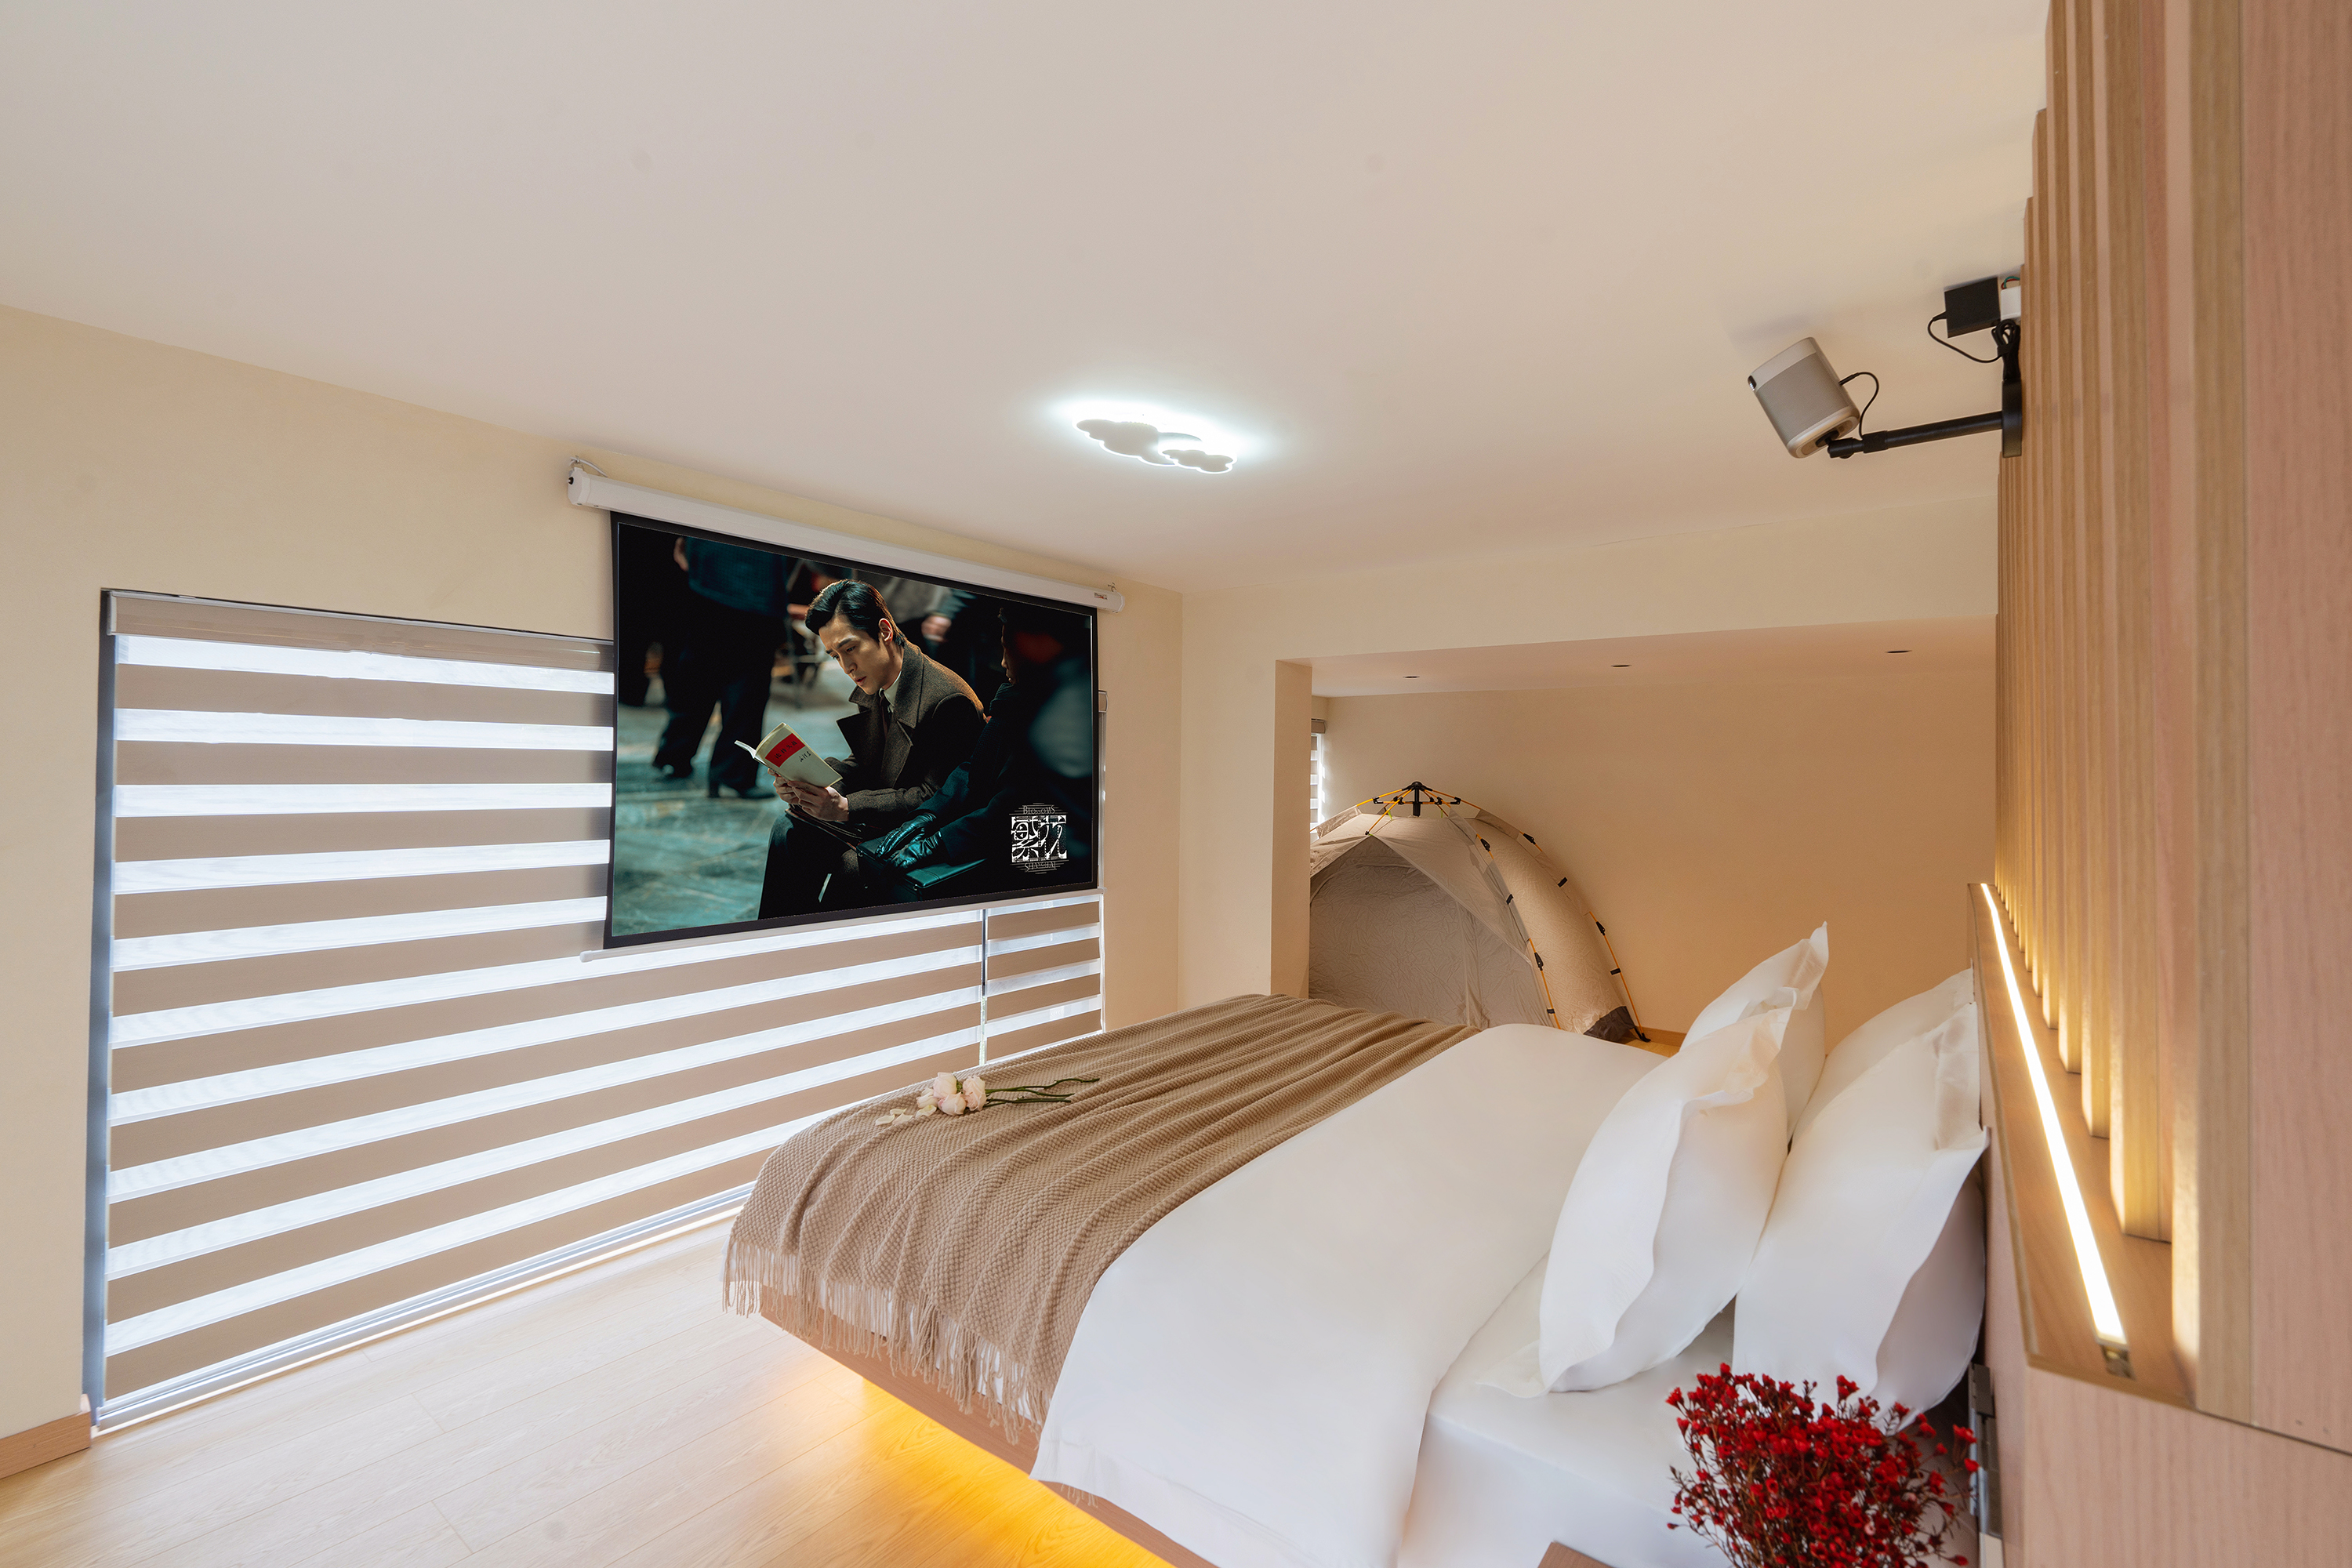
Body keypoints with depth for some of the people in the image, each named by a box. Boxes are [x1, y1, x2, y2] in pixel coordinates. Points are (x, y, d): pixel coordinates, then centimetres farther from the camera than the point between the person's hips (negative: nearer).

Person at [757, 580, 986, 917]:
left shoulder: (950, 700, -24)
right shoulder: (871, 687, 4)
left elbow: (936, 799, -24)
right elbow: (863, 764, 13)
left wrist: (846, 807, -30)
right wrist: (808, 781, -8)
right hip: (879, 817, 9)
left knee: (852, 863, -28)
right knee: (789, 828, -1)